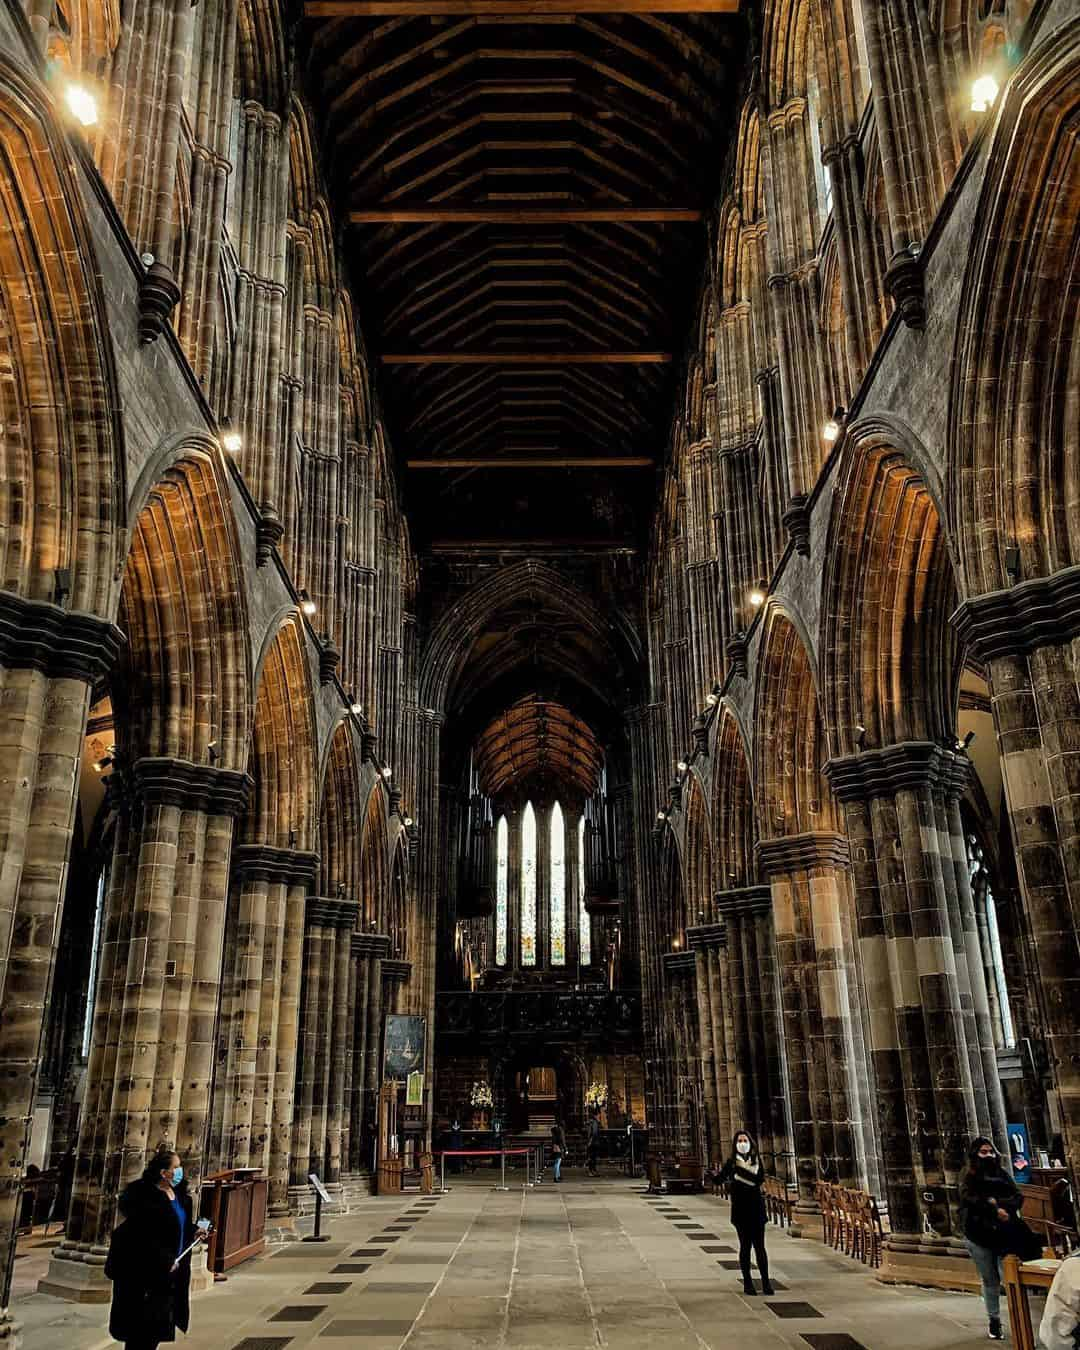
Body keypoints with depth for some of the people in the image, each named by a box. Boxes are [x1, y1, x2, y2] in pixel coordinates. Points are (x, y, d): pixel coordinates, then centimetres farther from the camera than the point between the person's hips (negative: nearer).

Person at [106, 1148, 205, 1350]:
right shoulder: (145, 1198, -22)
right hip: (144, 1272, -8)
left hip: (168, 1272, 8)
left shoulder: (179, 1194, 5)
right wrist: (166, 1261, -21)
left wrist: (193, 1232, 1)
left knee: (159, 1324, 15)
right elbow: (143, 1238, -25)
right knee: (142, 1323, 2)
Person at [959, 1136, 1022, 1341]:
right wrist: (995, 1210, -22)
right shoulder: (969, 1178, 2)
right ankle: (994, 1322, 20)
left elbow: (1017, 1197, -1)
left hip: (1004, 1234, 1)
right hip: (979, 1236, -1)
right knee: (990, 1281, 8)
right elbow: (970, 1199, -14)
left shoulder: (1002, 1174, 9)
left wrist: (997, 1204, -17)